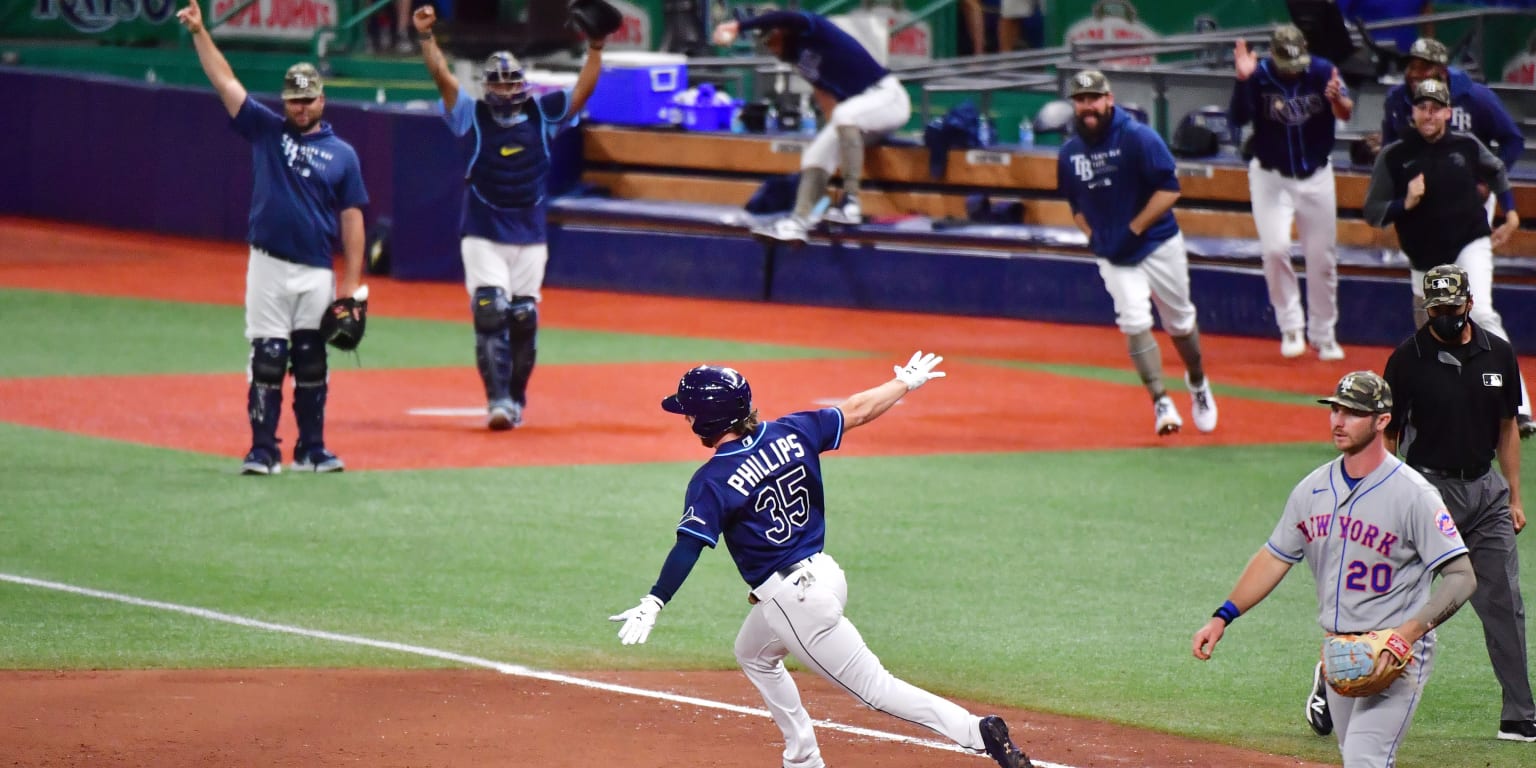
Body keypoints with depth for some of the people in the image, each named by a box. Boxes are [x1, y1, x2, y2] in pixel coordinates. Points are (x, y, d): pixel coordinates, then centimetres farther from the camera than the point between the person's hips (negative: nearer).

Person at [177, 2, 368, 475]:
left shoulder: (342, 154, 6)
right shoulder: (266, 131, 7)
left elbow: (352, 219, 4)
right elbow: (224, 81, 1)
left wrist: (352, 283, -2)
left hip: (318, 273, 1)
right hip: (269, 267, -1)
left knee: (311, 365, 5)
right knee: (266, 362, -4)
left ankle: (311, 451, 13)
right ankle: (263, 452, -2)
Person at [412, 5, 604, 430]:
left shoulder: (542, 113, 4)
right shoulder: (472, 116, -2)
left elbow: (583, 89, 0)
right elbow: (443, 77, -13)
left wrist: (596, 45, -11)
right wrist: (426, 37, -24)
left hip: (530, 239, 2)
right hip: (483, 237, -2)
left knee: (523, 322, 6)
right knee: (490, 316, -14)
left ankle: (515, 401, 21)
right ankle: (498, 402, -17)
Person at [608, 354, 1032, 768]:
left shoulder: (713, 481, -17)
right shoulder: (790, 433, 0)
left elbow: (689, 546, -26)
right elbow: (858, 411, 8)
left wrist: (653, 603, -29)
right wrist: (907, 381, 24)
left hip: (793, 599, -8)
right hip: (824, 574, 8)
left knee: (874, 688, -3)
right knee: (753, 655, 31)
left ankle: (979, 732, -14)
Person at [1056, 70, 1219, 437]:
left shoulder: (1138, 138, -15)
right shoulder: (1069, 153, 1)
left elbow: (1169, 189, -17)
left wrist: (1134, 229, -20)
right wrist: (1092, 234, 1)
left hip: (1159, 245, -3)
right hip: (1113, 256, 3)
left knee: (1179, 322, 11)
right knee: (1134, 323, -15)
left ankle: (1198, 384, 36)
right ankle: (1161, 403, -9)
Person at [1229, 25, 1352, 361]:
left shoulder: (1322, 71, -15)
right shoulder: (1259, 75, -16)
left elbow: (1346, 113, -27)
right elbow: (1238, 119, -25)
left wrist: (1338, 100, -50)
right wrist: (1242, 82, -40)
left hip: (1315, 177, 1)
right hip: (1270, 177, -1)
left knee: (1322, 257, 8)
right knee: (1275, 247, -16)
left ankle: (1323, 334, 23)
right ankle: (1291, 326, 1)